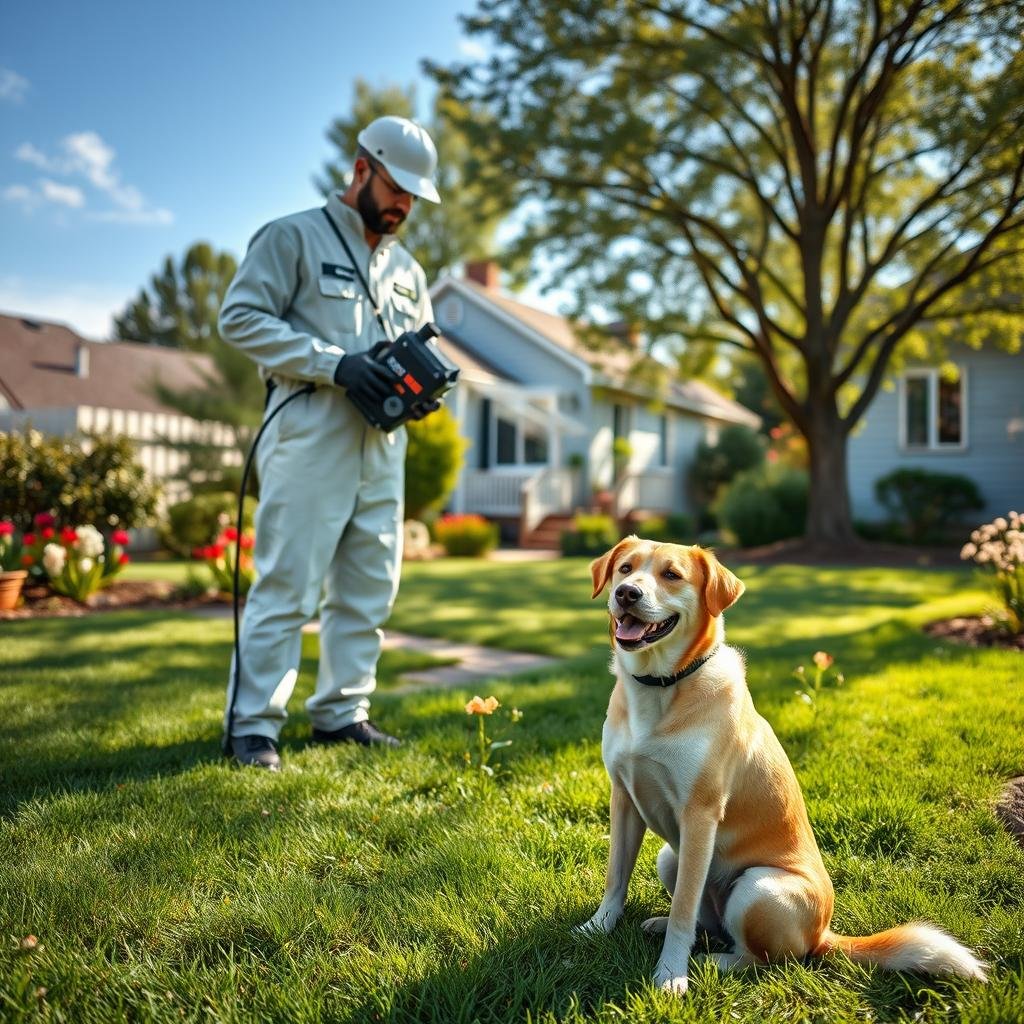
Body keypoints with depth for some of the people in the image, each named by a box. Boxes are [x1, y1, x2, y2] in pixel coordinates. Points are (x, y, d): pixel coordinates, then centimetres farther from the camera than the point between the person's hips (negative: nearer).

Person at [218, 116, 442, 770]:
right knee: (288, 586, -6)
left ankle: (342, 713, 20)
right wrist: (334, 363, -18)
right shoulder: (293, 237, 1)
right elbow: (241, 318, -8)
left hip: (382, 448, 7)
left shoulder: (407, 269, 22)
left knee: (369, 589, 9)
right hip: (310, 439, -7)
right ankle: (253, 725, 3)